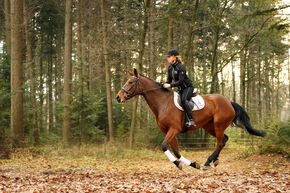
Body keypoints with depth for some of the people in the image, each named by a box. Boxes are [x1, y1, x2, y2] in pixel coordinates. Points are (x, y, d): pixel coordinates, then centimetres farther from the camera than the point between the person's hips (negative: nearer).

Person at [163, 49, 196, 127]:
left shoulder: (180, 67, -20)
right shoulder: (170, 68, 5)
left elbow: (181, 81, -26)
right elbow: (169, 80, 10)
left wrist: (170, 85, -33)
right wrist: (165, 85, -10)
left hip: (188, 87, -9)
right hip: (180, 89, 9)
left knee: (183, 100, -32)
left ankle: (191, 120, -34)